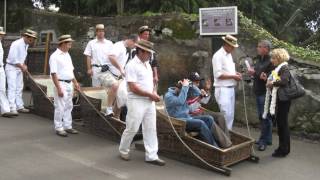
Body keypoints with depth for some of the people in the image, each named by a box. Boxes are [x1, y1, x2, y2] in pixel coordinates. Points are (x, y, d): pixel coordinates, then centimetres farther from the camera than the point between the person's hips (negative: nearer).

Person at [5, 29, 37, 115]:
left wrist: (23, 65, 4)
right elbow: (12, 59, -24)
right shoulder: (16, 44, -21)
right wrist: (22, 67, -16)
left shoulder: (26, 45, 6)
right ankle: (12, 108, -11)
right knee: (12, 88, -11)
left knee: (19, 88, 11)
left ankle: (19, 106, 19)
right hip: (11, 68, -9)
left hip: (19, 68, 9)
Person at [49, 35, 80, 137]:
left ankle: (67, 126, 24)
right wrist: (59, 88, -22)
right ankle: (58, 128, 10)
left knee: (68, 106, 14)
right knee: (60, 107, -1)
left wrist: (75, 82, 16)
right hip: (61, 84, -8)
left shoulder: (67, 55, 12)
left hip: (69, 84, 8)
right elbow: (54, 74, -18)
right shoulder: (55, 56, -13)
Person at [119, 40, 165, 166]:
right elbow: (133, 88, -19)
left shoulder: (147, 65, 13)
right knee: (131, 129, 3)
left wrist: (154, 92, 1)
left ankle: (151, 156, 13)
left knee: (151, 129, 7)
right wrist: (151, 95, -15)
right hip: (137, 102, -8)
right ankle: (123, 151, 26)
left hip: (149, 102, 8)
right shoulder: (132, 65, -13)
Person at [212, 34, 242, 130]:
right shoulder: (218, 55, -12)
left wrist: (235, 73, 6)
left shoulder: (229, 55, 16)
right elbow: (218, 74, -18)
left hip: (231, 89, 9)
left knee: (231, 115, 11)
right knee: (226, 115, -11)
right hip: (223, 90, -9)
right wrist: (233, 76, -14)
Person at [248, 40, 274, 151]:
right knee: (262, 116, 16)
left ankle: (264, 140, 6)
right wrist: (252, 72, 3)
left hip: (265, 93, -9)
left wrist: (255, 73, -22)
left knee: (265, 117, -2)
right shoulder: (259, 59, 13)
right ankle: (266, 139, 27)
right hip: (258, 92, 9)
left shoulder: (271, 61, -16)